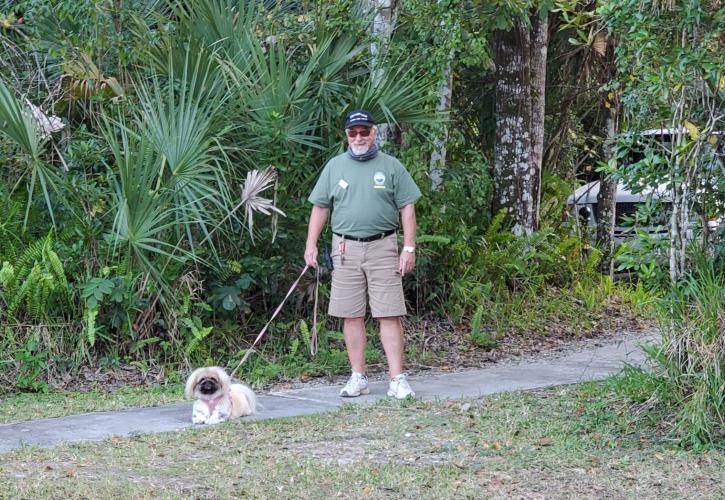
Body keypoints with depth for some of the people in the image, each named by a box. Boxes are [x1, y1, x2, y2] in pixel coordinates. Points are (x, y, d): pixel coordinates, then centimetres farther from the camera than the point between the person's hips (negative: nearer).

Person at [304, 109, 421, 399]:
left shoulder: (391, 167, 5)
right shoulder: (334, 166, 11)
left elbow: (407, 209, 4)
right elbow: (320, 207, 13)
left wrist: (409, 248, -4)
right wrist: (311, 245, 5)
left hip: (382, 248, -2)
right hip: (346, 249, 2)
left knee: (389, 315, -6)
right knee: (351, 316, 4)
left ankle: (397, 380, -6)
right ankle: (358, 378, 11)